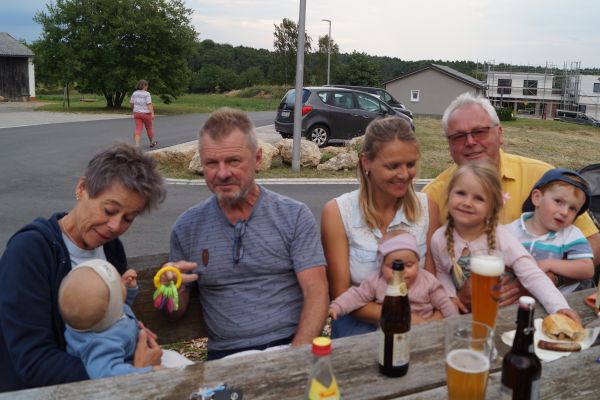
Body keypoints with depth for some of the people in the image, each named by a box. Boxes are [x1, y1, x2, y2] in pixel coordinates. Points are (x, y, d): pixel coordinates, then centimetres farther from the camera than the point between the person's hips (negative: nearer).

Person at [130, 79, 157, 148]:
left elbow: (131, 104, 10)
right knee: (149, 128, 14)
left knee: (138, 129, -3)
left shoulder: (134, 93, 5)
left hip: (137, 113, 4)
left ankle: (137, 145, -19)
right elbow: (149, 104, -18)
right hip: (146, 113, -4)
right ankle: (152, 143, 31)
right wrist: (152, 113, -21)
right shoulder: (146, 94, -11)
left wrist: (133, 110, 28)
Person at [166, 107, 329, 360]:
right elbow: (177, 313, 14)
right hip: (226, 355, 2)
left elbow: (316, 294, -3)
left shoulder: (295, 216, 2)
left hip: (291, 345, -1)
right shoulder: (186, 227, 8)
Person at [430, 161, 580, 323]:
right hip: (465, 315, 2)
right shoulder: (439, 239, -9)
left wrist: (560, 307, -35)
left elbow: (533, 276, -21)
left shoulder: (503, 238, -16)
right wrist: (451, 296, -8)